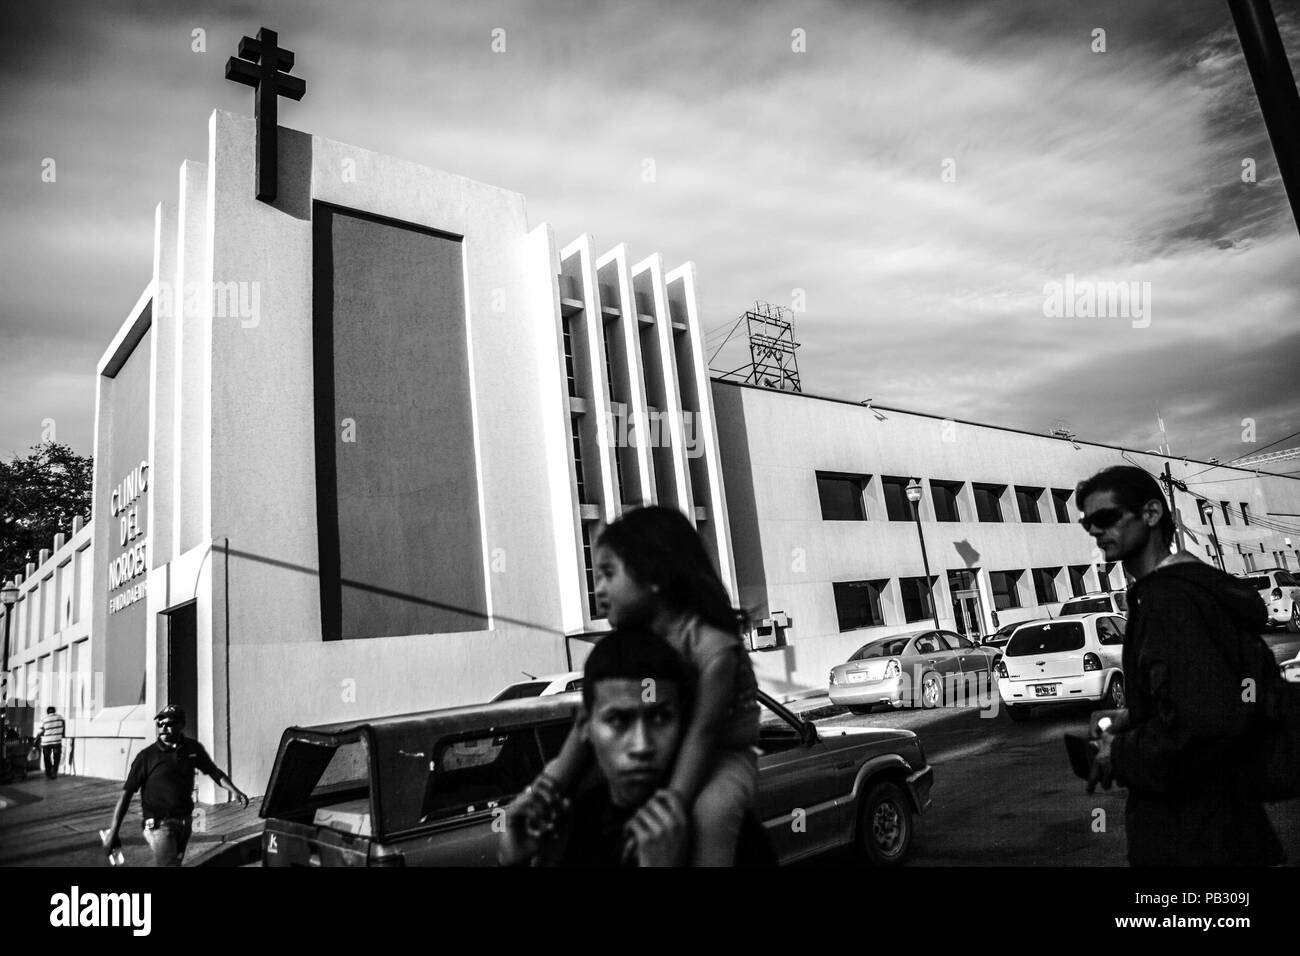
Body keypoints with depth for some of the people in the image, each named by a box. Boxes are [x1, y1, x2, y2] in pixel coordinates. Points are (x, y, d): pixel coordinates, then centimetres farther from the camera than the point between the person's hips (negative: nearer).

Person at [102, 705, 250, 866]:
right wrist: (113, 832, -10)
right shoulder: (146, 756, -9)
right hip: (160, 824, -5)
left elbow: (213, 771, 10)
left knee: (176, 861, 17)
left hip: (185, 823, 5)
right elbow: (126, 793, -7)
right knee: (168, 863, -15)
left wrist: (234, 790, -5)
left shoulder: (193, 748, 2)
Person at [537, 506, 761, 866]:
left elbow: (702, 733, -31)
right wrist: (553, 783, -22)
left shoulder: (713, 646, -25)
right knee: (555, 769, 4)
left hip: (724, 755, -6)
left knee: (712, 807, -40)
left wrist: (671, 802, -41)